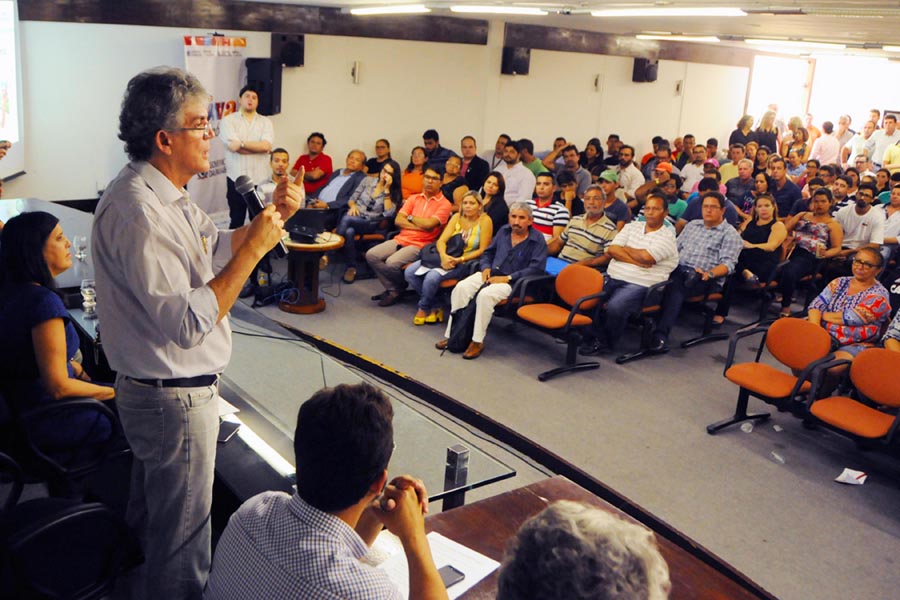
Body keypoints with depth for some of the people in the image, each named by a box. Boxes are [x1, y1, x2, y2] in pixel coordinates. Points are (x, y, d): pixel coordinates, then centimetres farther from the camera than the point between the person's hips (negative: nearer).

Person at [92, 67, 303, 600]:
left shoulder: (163, 194, 6)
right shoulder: (138, 213, -27)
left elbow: (215, 247, 15)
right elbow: (188, 323, -30)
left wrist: (272, 216, 0)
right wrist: (255, 248, -27)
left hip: (153, 390, 11)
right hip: (174, 397, -11)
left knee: (153, 513, 28)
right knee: (183, 535, 7)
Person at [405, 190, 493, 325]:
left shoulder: (485, 220, -6)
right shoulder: (457, 217, 8)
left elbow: (482, 250, -10)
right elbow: (441, 240, 0)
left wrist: (459, 260, -20)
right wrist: (444, 256, -23)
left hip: (467, 262, -6)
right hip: (447, 257, 6)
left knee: (432, 276, -31)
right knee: (409, 272, -12)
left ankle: (423, 309, -2)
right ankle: (432, 308, 0)